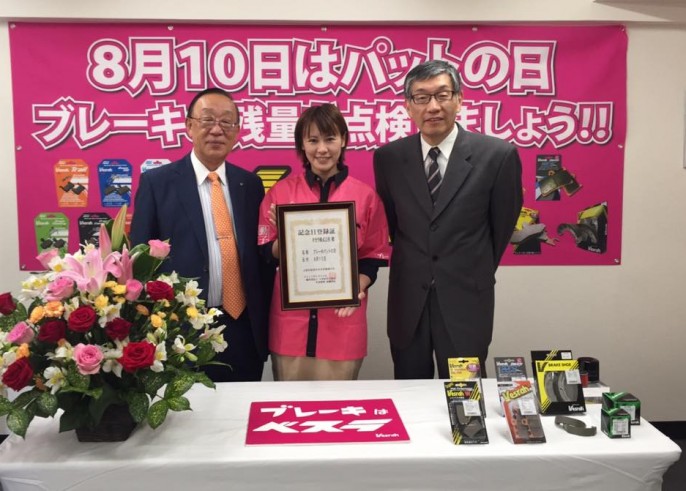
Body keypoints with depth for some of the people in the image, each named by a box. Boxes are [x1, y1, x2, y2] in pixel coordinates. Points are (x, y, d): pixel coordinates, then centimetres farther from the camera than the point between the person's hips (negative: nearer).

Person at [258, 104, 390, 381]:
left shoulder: (365, 195, 1)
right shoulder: (281, 192, 1)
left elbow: (374, 257, 4)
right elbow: (266, 253, 3)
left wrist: (356, 289, -14)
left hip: (343, 319, 0)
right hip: (291, 318, 1)